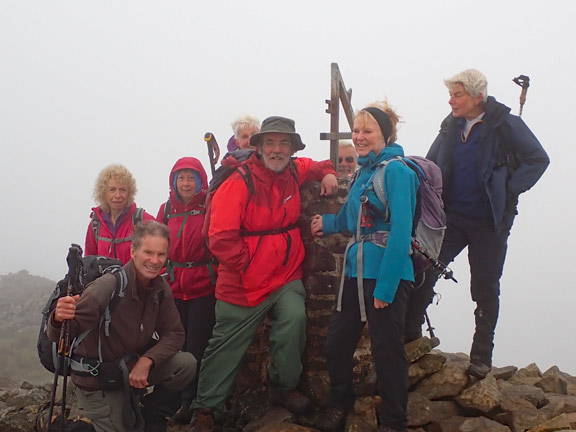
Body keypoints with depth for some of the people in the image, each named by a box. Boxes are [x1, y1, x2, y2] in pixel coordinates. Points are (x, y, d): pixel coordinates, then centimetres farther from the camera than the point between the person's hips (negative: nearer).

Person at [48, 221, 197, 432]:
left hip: (133, 366, 5)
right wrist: (60, 319, -55)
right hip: (97, 380, -5)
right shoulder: (108, 286, -28)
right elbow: (58, 335, -30)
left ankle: (152, 415, 10)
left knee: (186, 364, -14)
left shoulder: (161, 289, -8)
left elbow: (174, 334, -4)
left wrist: (146, 361, -22)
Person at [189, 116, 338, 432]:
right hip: (244, 286, -4)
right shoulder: (239, 184, -15)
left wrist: (327, 173, 5)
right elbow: (220, 238, -19)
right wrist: (247, 264, -15)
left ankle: (283, 386, 1)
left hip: (286, 278, 4)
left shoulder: (294, 172, 3)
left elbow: (315, 166, 27)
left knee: (294, 319, -23)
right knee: (226, 348, 6)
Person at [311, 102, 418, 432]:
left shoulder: (397, 170, -12)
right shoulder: (364, 172, 14)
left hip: (387, 274, -8)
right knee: (337, 343, 12)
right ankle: (340, 405, 34)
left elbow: (401, 231, -19)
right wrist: (328, 223, 8)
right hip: (356, 270, 8)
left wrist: (386, 285, -22)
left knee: (387, 350, 3)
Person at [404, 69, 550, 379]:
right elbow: (430, 165, 16)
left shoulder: (505, 124, -10)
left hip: (490, 222, -4)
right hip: (453, 218, 4)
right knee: (424, 271, -5)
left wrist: (509, 191, -13)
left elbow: (538, 159, -7)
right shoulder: (451, 126, 4)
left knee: (485, 289, 6)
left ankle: (481, 356, 17)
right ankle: (410, 331, 11)